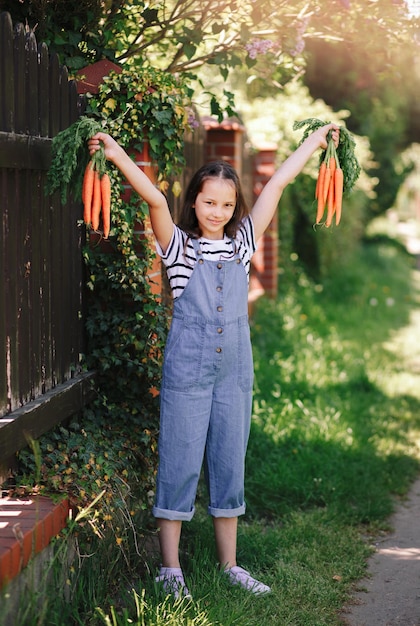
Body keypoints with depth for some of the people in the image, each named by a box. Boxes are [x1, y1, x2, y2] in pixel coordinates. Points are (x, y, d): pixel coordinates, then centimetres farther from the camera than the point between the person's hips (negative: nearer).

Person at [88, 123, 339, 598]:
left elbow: (278, 183, 10)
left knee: (229, 465, 10)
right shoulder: (179, 246, -2)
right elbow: (154, 199, -17)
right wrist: (116, 154, -31)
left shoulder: (242, 242, 9)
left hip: (235, 368, 4)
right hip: (187, 368, -4)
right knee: (180, 464, -1)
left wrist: (318, 138, 16)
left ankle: (229, 564, 19)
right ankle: (170, 569, 7)